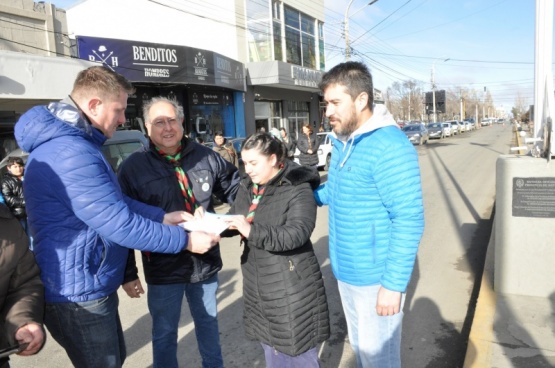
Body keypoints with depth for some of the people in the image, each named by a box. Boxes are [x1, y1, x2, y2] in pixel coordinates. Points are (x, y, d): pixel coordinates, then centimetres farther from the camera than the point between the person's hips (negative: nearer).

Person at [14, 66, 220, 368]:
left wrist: (163, 217, 5)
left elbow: (115, 202, 14)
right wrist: (185, 240, -18)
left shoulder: (71, 142, 9)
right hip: (79, 295, -10)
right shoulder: (70, 153, -27)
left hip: (90, 288, 10)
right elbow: (119, 225, -28)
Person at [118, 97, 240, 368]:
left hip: (205, 263, 3)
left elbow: (234, 188, 11)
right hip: (164, 269, -3)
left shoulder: (205, 157, -3)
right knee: (164, 333, 17)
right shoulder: (133, 168, -10)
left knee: (208, 323, 24)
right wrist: (127, 272, -6)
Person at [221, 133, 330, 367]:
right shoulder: (247, 187, 6)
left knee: (296, 348, 8)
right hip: (258, 285, 7)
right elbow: (234, 220, 9)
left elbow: (296, 233, -27)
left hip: (291, 286, -7)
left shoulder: (298, 189, -16)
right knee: (270, 345, 22)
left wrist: (252, 231, -35)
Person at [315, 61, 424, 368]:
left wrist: (393, 284, -22)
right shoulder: (343, 143, 7)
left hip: (376, 279, -8)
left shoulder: (390, 147, -22)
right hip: (346, 273, 8)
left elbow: (409, 220, -23)